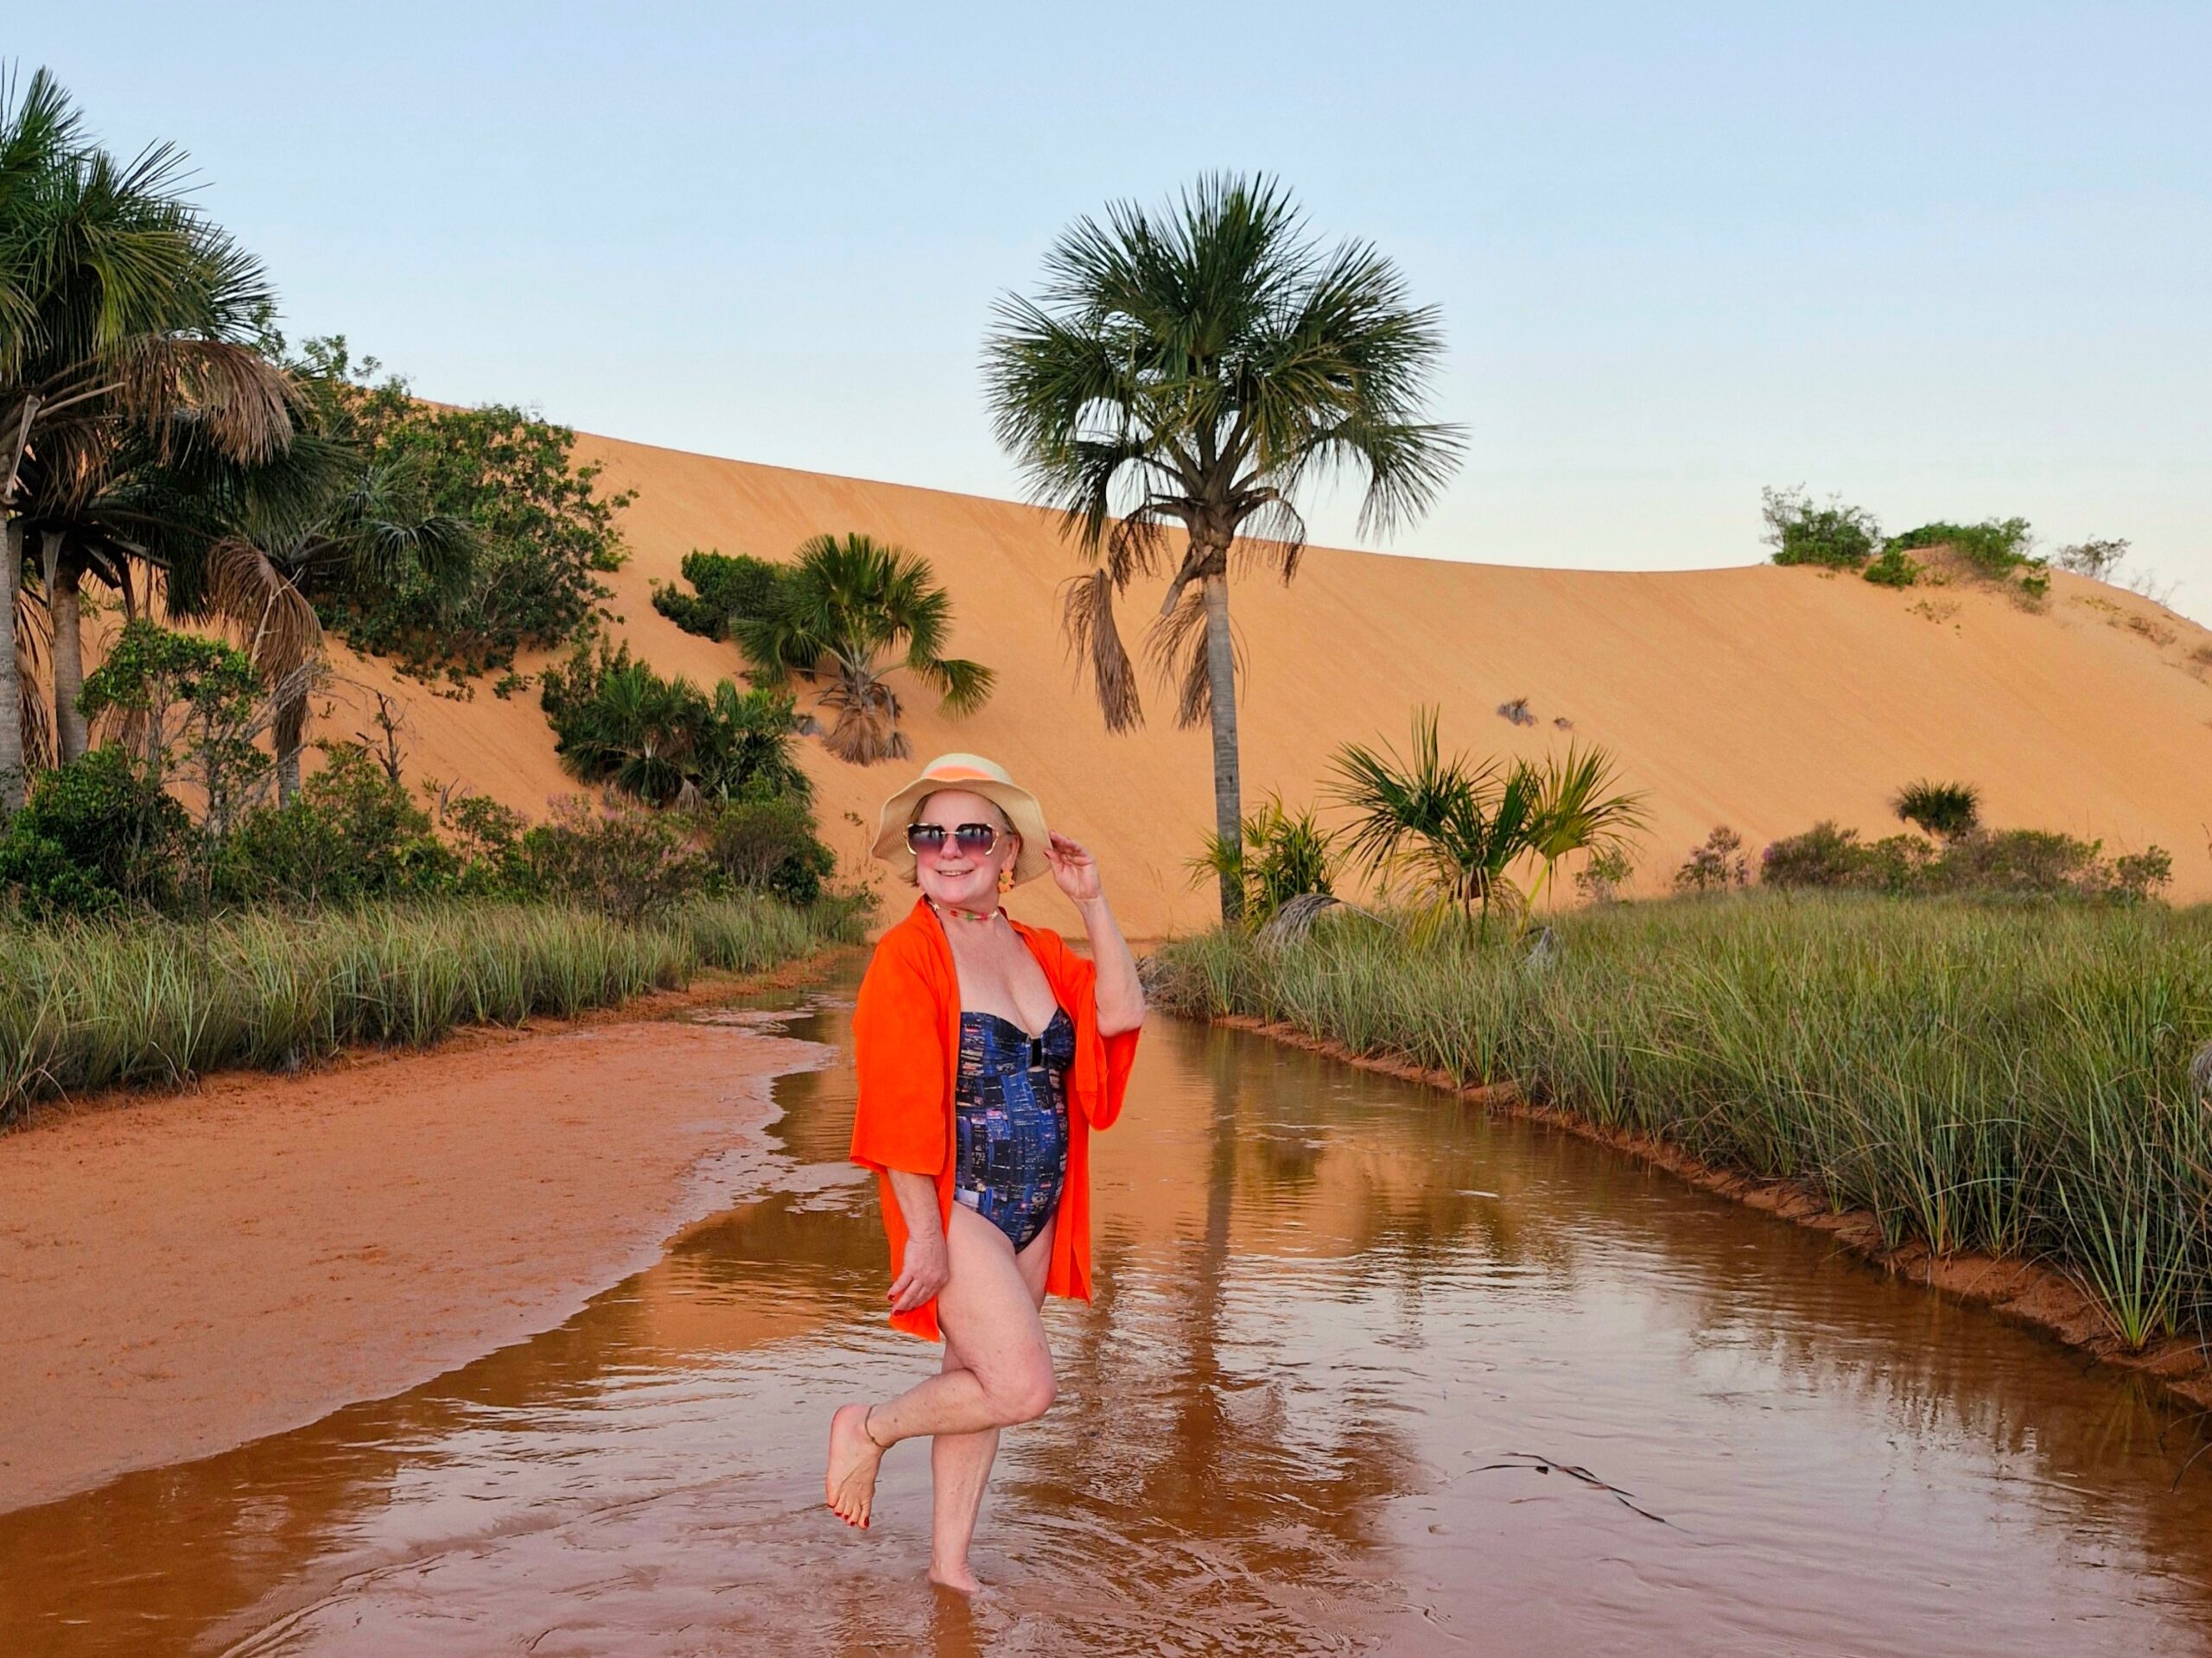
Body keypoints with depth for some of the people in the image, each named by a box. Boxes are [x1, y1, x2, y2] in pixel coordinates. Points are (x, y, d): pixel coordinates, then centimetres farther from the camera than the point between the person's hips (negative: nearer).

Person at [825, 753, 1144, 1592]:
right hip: (957, 1205, -7)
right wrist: (924, 1235, -19)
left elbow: (1120, 1013, -3)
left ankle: (950, 1561, 27)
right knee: (1022, 1386, -13)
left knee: (979, 1383, 14)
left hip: (1035, 1209, 7)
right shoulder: (907, 954, -13)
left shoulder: (1036, 950, 9)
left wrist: (1091, 903, -6)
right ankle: (868, 1428, 10)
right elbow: (900, 1106, -16)